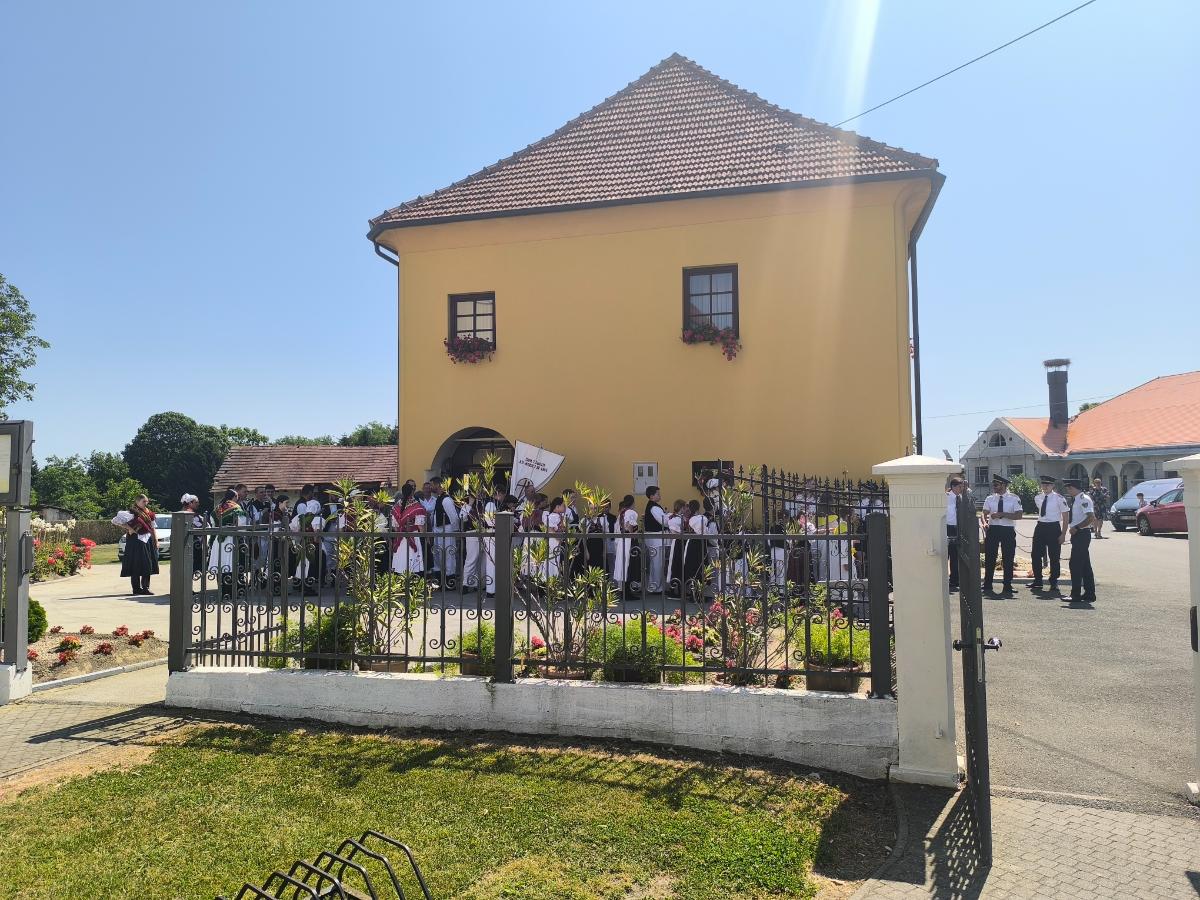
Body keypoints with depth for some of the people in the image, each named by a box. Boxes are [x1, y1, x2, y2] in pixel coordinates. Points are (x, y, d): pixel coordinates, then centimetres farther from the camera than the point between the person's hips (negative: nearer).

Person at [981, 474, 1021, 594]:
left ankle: (1007, 586, 14)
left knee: (1008, 558, 3)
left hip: (1008, 530, -2)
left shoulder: (1014, 498, -1)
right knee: (989, 558, 3)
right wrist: (984, 522, -17)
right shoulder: (990, 498, 8)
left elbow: (1018, 515, -11)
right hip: (992, 529, 2)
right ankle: (987, 586, 12)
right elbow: (985, 513, 4)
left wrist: (1001, 514, -20)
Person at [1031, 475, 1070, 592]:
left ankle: (1054, 583, 15)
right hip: (1040, 527, 5)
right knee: (1036, 555, 5)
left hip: (1053, 528, -5)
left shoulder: (1059, 499, -10)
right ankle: (1037, 581, 17)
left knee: (1054, 556, 4)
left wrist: (1063, 534, -10)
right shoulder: (1037, 498, 5)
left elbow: (1065, 518, -7)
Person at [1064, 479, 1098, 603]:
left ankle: (1076, 595, -3)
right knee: (1085, 566, 13)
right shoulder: (1076, 500, 15)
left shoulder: (1084, 500, -14)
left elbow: (1091, 517, -24)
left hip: (1082, 534, -10)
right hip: (1078, 534, 10)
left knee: (1075, 565, -8)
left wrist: (1076, 527, -22)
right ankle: (1089, 594, 19)